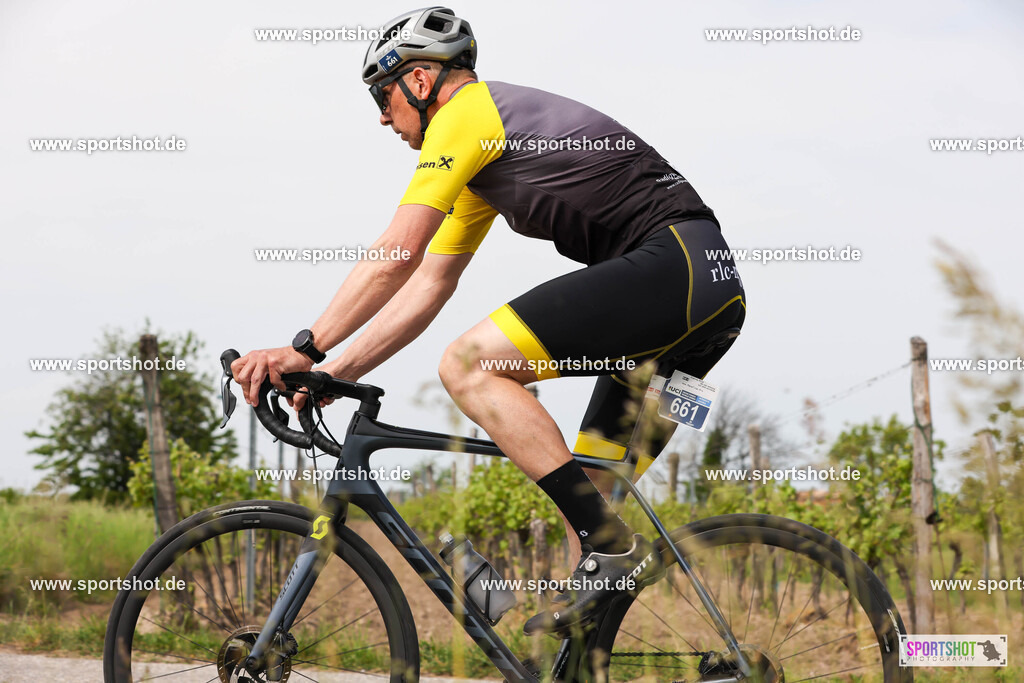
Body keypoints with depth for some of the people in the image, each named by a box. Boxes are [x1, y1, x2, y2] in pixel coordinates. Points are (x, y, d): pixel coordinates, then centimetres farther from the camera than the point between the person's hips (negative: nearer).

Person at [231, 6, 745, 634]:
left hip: (672, 259, -10)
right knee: (589, 488, 11)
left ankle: (614, 548, -18)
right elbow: (428, 285, 25)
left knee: (467, 365, -15)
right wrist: (332, 374, 18)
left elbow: (394, 256, -12)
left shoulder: (464, 112, -3)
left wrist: (305, 348, -8)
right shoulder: (480, 159, 26)